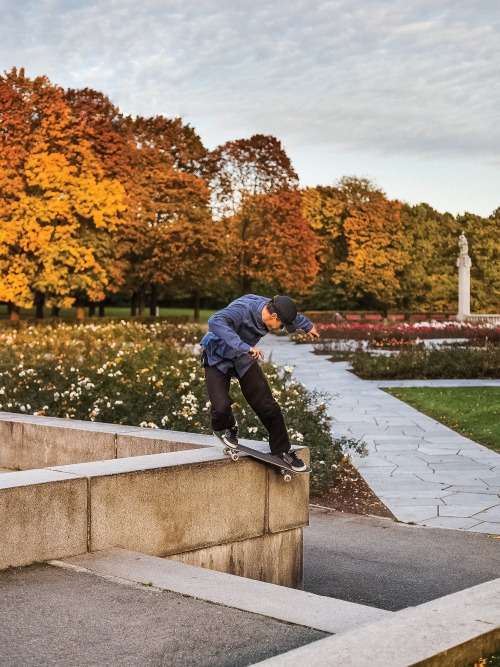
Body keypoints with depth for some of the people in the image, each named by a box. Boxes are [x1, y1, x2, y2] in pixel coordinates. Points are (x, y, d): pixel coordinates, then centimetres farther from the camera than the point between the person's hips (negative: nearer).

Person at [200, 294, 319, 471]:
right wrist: (244, 347, -59)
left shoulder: (270, 307, -11)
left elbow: (293, 316, 14)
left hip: (243, 359, 6)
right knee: (221, 406, -23)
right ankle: (224, 428, 14)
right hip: (218, 358, -6)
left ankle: (282, 451, 15)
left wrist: (307, 326, 33)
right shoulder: (242, 309, -35)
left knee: (267, 406, -1)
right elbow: (215, 322, -53)